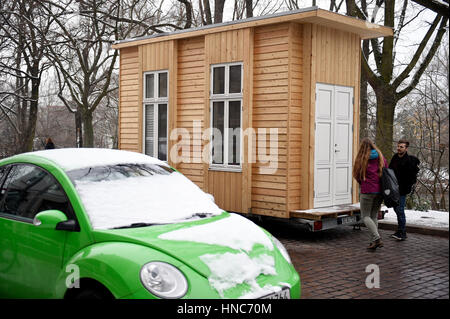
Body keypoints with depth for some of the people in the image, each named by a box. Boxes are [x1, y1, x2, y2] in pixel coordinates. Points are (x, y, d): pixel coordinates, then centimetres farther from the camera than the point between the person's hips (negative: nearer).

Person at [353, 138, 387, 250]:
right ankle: (374, 241, 12)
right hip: (380, 191, 5)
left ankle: (377, 238, -15)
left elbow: (357, 175, -1)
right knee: (374, 216, 14)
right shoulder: (380, 157, 5)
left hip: (367, 191, -5)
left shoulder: (361, 158, -7)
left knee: (365, 216, 1)